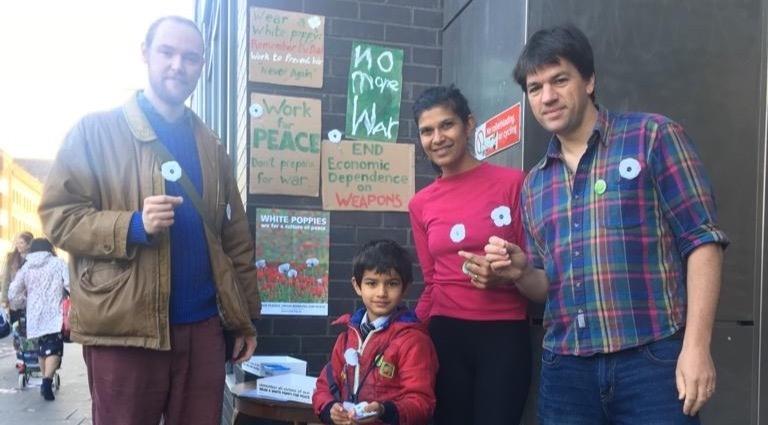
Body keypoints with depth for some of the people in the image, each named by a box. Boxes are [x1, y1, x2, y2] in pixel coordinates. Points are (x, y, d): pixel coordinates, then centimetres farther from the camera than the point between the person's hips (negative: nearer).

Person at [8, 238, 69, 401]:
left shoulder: (26, 267, 12)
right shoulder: (58, 263, 1)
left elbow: (13, 294, 11)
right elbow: (71, 285, -10)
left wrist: (23, 303, 29)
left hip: (35, 317, 4)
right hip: (54, 315, -4)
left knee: (42, 349, 19)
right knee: (54, 349, -6)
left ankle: (45, 382, 25)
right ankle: (47, 380, -26)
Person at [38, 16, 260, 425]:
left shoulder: (210, 147, 14)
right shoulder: (96, 131, 1)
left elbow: (236, 240, 14)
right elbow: (58, 216, -5)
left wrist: (244, 318, 11)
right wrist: (134, 226, -20)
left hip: (202, 325, 4)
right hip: (124, 327, -3)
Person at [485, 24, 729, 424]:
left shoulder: (653, 136, -1)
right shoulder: (534, 184, 13)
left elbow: (702, 240, -5)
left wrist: (696, 346, -13)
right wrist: (520, 271, -4)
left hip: (652, 360, -4)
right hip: (565, 368, 4)